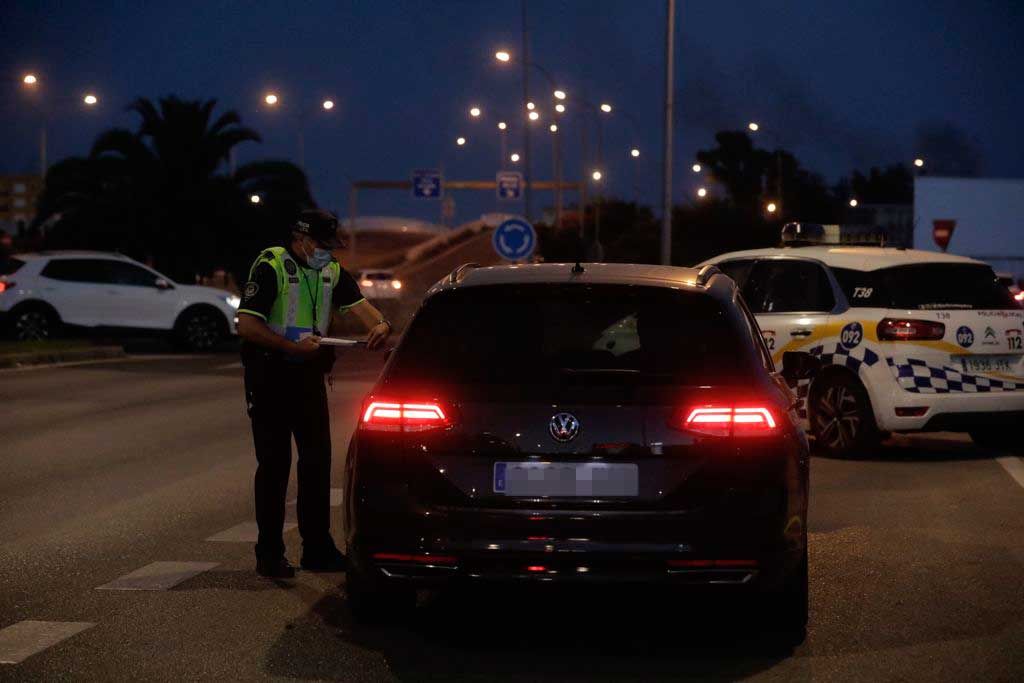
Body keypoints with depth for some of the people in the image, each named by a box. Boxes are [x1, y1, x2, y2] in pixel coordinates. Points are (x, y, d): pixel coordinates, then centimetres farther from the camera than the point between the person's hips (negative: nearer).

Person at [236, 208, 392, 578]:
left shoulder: (332, 272, 9)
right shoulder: (270, 267, -11)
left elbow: (357, 303, -6)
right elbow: (247, 325, -18)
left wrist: (379, 324, -28)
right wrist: (294, 347, -26)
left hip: (309, 374, 6)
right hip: (270, 376, -6)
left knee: (318, 458, 6)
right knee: (274, 464, -3)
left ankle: (317, 548, 15)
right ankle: (269, 554, 5)